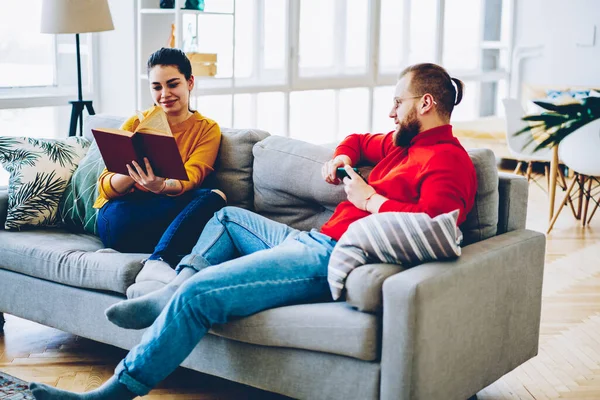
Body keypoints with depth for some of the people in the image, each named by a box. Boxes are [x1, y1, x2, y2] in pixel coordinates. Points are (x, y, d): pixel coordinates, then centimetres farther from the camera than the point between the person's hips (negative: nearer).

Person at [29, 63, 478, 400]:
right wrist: (341, 157, 17)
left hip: (330, 259, -11)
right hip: (314, 241, 11)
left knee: (198, 294, -19)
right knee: (227, 217, 30)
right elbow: (360, 140, 40)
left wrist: (370, 198, -18)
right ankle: (173, 292, 9)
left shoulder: (449, 161, -11)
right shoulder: (404, 142, 19)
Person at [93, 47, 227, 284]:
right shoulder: (134, 124, 8)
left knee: (215, 198, -29)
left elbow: (190, 178, -11)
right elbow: (105, 187, -1)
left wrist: (161, 186, -35)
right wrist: (132, 173, -26)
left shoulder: (207, 129, 8)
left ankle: (157, 262, -39)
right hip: (124, 222, -1)